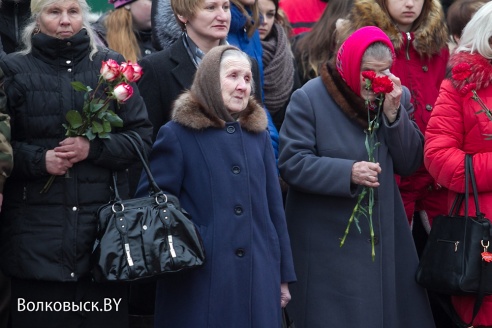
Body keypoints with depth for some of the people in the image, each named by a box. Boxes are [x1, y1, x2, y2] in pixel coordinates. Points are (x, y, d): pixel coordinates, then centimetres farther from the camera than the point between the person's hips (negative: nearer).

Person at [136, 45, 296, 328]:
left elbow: (273, 206, 15)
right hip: (199, 283, -4)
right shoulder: (178, 134, -2)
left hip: (258, 281, 4)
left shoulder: (259, 135, 13)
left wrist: (284, 275, 14)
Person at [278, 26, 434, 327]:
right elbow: (291, 163, -15)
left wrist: (394, 114, -15)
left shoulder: (398, 96, 3)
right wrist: (347, 172, -27)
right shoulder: (309, 98, -11)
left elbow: (409, 164, -1)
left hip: (385, 235, 5)